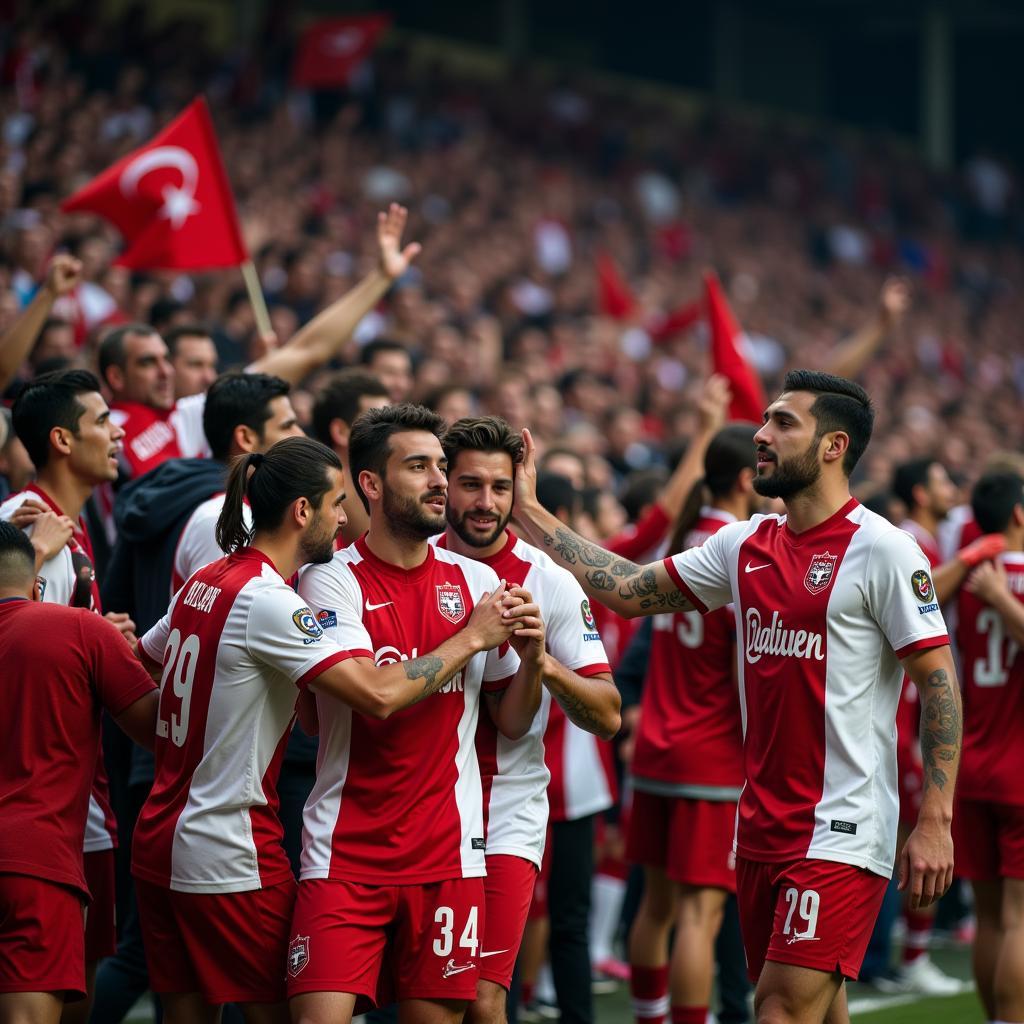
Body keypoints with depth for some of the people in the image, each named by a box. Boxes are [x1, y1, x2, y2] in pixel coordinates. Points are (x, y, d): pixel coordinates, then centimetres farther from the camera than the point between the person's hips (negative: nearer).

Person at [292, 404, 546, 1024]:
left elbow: (512, 723, 14)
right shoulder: (333, 581, -3)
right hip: (346, 853, -3)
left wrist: (531, 658, -6)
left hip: (448, 852, 3)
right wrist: (473, 637, -10)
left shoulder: (476, 581, 9)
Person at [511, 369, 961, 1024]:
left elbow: (940, 680, -10)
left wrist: (935, 822, -15)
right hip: (763, 825, 7)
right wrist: (527, 509, 15)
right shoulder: (745, 545, 11)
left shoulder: (883, 551, -9)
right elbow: (629, 591, 17)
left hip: (840, 833, -7)